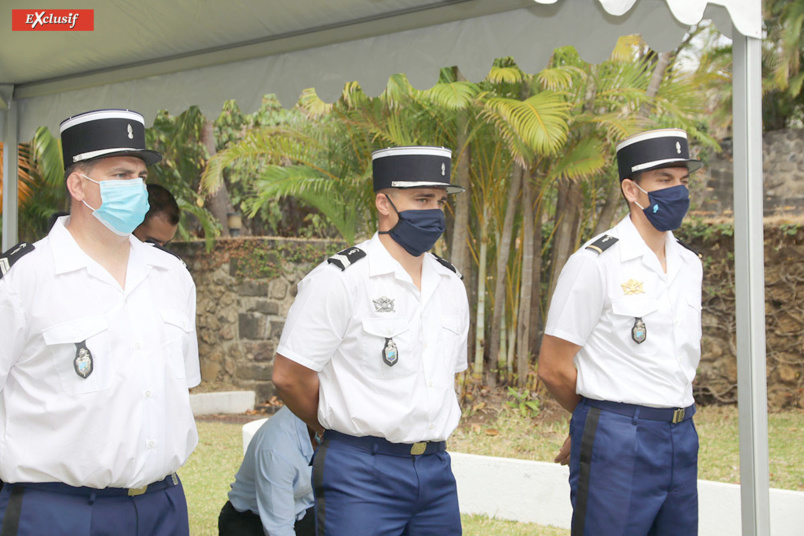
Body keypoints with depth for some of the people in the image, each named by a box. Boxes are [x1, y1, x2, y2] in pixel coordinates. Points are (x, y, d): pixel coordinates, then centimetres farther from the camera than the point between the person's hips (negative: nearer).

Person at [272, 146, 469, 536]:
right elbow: (289, 376, -10)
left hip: (436, 471, 6)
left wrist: (424, 438, 11)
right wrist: (347, 431, 3)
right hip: (362, 474, -6)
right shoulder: (340, 279, -10)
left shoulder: (450, 284, 10)